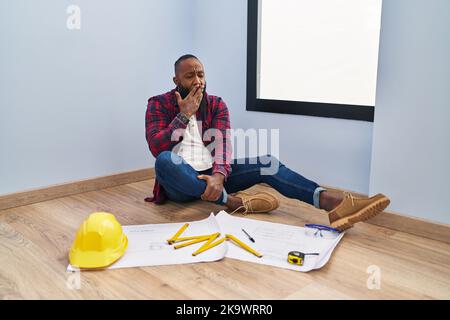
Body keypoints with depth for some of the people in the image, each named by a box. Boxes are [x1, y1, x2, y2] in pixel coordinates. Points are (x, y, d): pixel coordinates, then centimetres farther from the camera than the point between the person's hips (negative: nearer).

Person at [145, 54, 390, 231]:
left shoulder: (216, 104, 6)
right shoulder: (159, 104, 0)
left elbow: (222, 145, -11)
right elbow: (157, 148, -14)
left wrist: (218, 175, -32)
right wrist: (185, 114, -17)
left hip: (211, 174, 3)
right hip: (180, 183, -2)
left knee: (265, 163, -20)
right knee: (165, 160, -38)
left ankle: (331, 202, -38)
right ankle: (231, 201, -32)